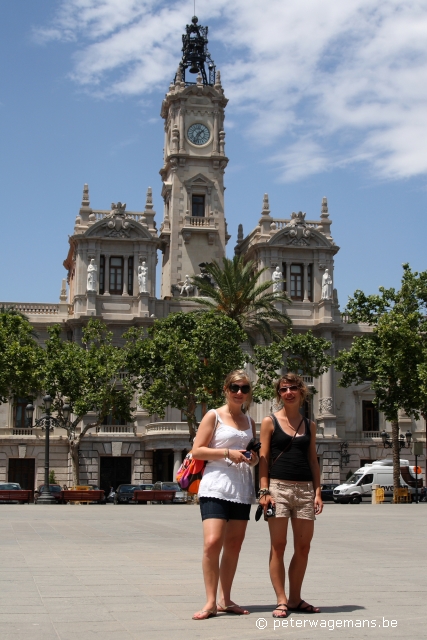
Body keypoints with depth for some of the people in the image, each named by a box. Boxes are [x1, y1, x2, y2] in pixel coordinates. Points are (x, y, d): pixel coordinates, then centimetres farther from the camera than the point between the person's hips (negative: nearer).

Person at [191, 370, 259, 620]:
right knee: (213, 542, -17)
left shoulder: (249, 422, 16)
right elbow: (197, 451, -6)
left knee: (234, 545, 8)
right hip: (216, 487, -6)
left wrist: (253, 459, 3)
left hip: (242, 489, 6)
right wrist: (228, 453, -16)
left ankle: (225, 600, 18)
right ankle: (210, 602, -8)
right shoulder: (214, 416, 0)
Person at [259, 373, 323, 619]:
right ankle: (282, 600, 3)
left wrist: (318, 491, 6)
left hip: (305, 488, 4)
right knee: (278, 546, -3)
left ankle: (295, 599, 17)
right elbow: (263, 458, -1)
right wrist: (264, 490, -10)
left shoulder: (309, 426, 14)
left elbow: (313, 461, 15)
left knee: (303, 547, 5)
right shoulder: (270, 422, 3)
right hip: (278, 487, -4)